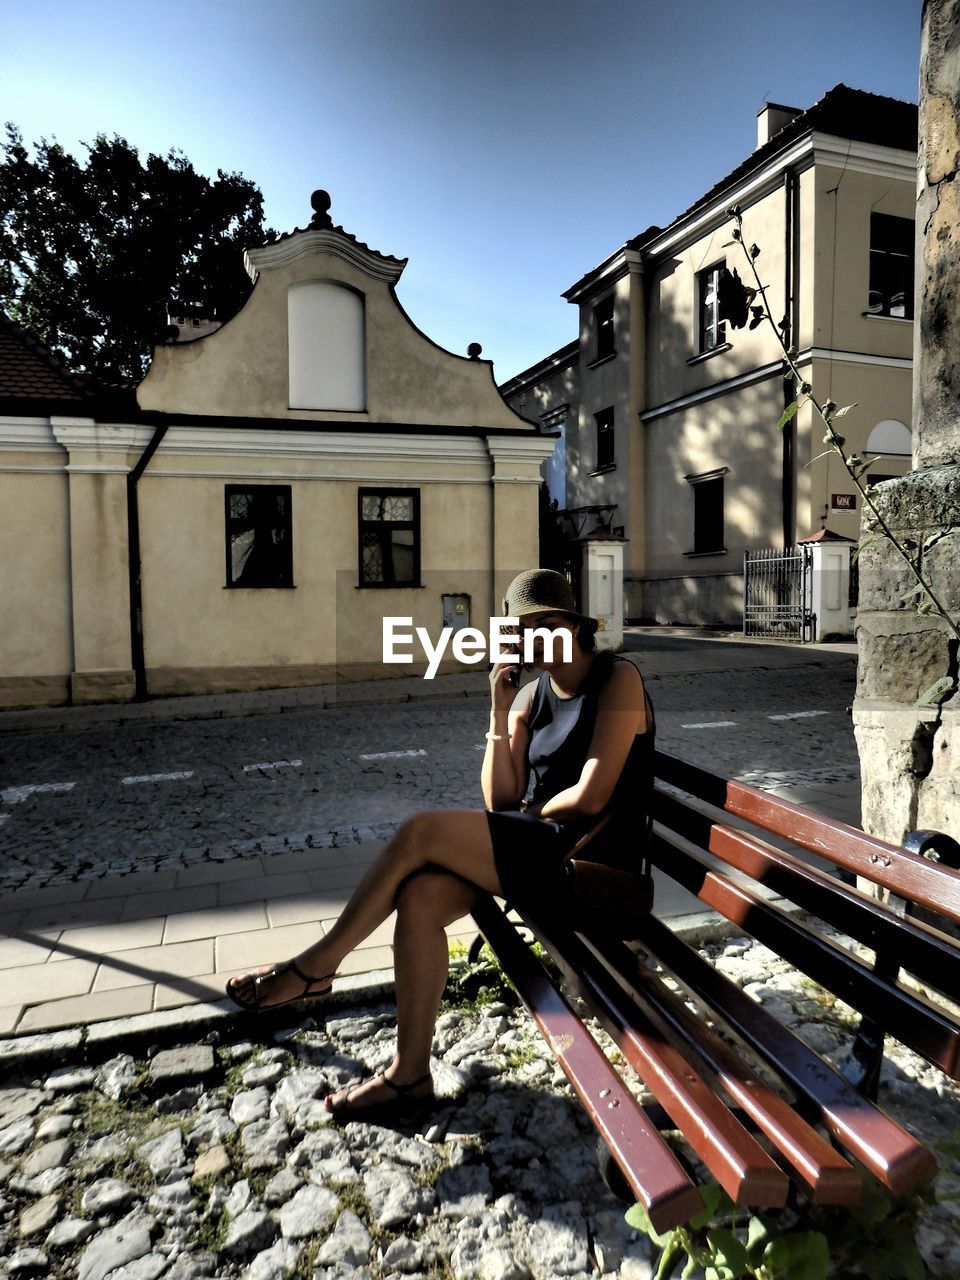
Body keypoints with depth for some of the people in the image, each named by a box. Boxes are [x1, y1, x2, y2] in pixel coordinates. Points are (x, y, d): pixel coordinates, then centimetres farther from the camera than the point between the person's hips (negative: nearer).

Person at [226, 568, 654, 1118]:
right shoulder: (531, 695, 12)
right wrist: (500, 712, -5)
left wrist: (529, 814, -1)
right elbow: (503, 800, 2)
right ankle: (410, 1073, -5)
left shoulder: (618, 680, -8)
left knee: (421, 832, -20)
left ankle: (316, 966, -3)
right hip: (536, 846, 7)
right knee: (419, 896, -18)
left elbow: (590, 798, -16)